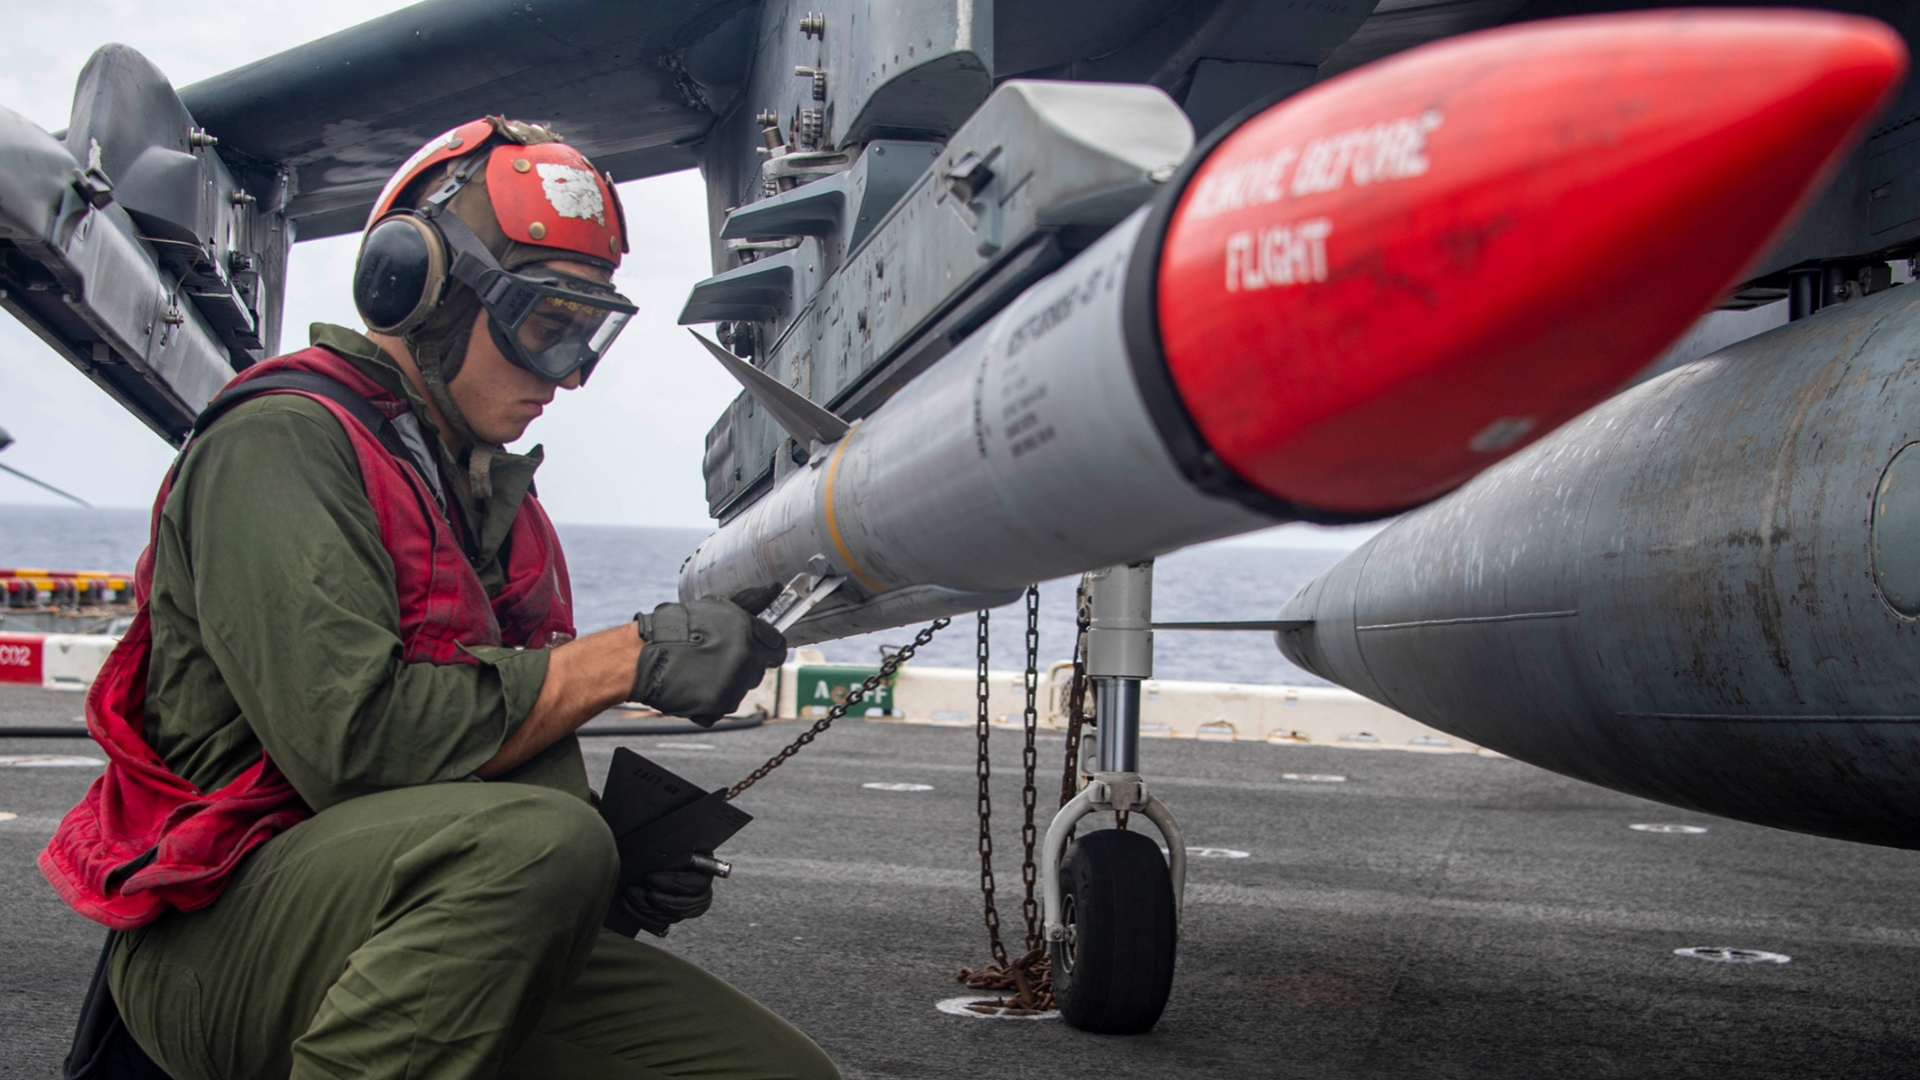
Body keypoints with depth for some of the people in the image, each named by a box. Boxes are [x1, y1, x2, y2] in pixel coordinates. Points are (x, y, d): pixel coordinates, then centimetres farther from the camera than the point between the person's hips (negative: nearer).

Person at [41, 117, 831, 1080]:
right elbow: (352, 740, -23)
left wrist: (620, 853, 1)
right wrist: (627, 658, -18)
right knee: (542, 843, -38)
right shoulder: (280, 443, -8)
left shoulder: (496, 496, 19)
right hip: (223, 927, -7)